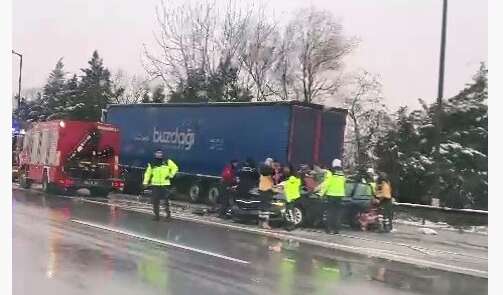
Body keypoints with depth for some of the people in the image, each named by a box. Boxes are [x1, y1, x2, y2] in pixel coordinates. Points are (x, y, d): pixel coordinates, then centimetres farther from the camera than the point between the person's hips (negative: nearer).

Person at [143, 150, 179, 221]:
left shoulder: (167, 162, 2)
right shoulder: (152, 164, 5)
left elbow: (175, 168, 10)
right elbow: (147, 173, 9)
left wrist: (170, 175, 0)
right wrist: (145, 182, 0)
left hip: (165, 184, -1)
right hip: (155, 184, 1)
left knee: (166, 199, 1)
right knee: (155, 201, 2)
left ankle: (168, 213, 21)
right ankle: (156, 215, 13)